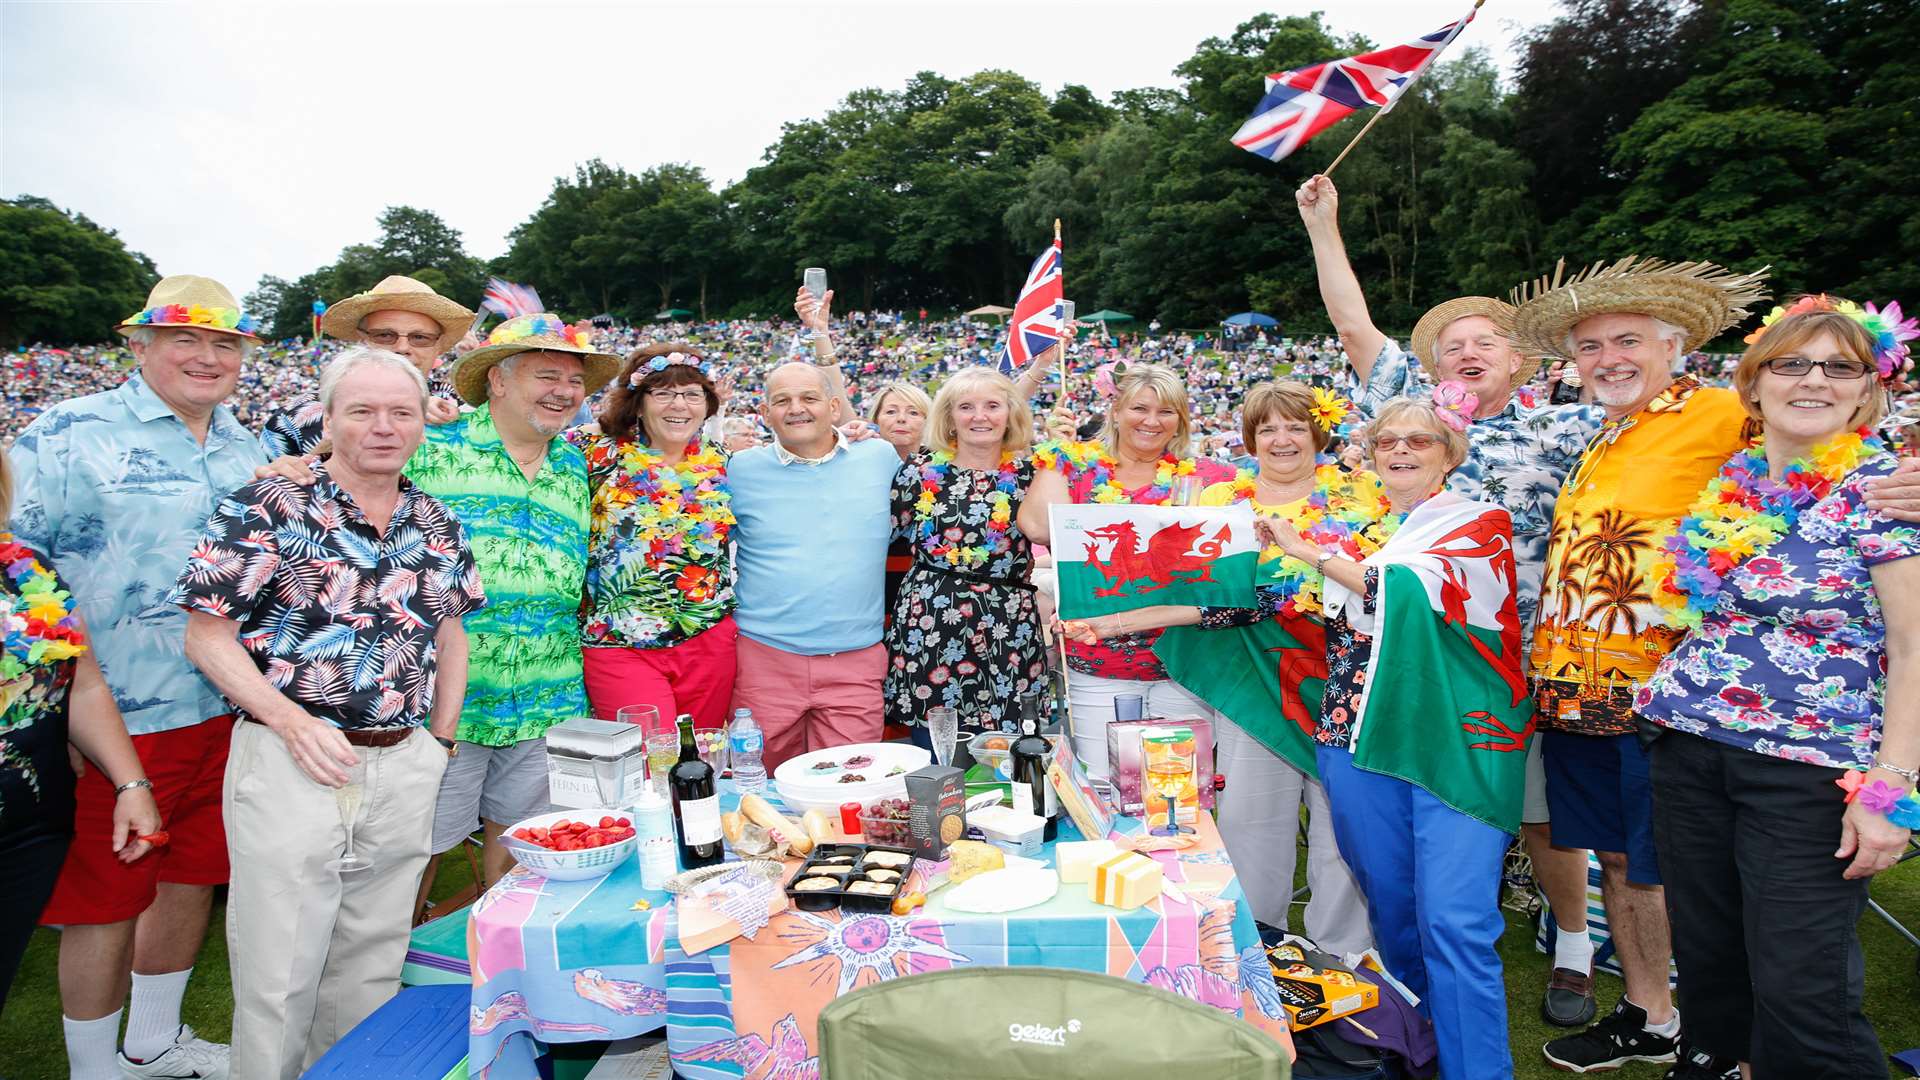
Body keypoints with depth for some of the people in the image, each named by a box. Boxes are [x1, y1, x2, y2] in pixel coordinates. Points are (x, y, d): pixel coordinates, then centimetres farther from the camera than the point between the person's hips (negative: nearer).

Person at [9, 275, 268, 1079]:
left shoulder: (249, 452, 10)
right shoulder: (73, 434, -7)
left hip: (224, 714, 6)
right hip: (111, 721, -5)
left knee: (192, 878, 17)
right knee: (105, 901, 7)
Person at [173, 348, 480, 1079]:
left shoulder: (436, 525, 8)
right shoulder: (267, 511, -6)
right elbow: (207, 637, -7)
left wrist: (441, 741, 8)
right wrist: (293, 723, -17)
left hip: (405, 767, 4)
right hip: (289, 764, -4)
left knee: (372, 962, 16)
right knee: (279, 970, 6)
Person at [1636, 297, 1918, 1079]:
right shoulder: (1725, 483, 8)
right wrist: (1675, 693, 9)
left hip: (1811, 765, -5)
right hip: (1691, 750, 5)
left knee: (1801, 1001, -3)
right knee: (1706, 964, 14)